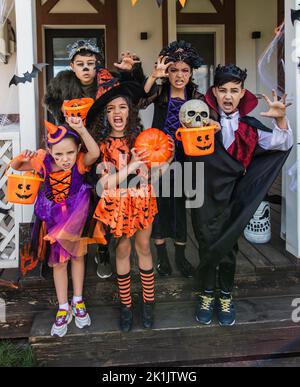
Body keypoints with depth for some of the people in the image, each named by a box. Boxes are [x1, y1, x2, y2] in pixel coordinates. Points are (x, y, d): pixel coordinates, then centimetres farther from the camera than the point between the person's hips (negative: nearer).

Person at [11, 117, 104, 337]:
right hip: (53, 218, 2)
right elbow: (16, 167, -3)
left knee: (77, 256, 16)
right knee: (58, 262, 11)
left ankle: (78, 302, 34)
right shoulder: (44, 160, -17)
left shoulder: (81, 161, -25)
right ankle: (63, 309, 26)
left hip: (77, 216, -2)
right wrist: (22, 158, -25)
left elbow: (95, 153, -48)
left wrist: (81, 129, -58)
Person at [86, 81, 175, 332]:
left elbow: (154, 172, 2)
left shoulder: (140, 137, -4)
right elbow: (104, 182, -14)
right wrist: (131, 167, -23)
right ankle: (126, 305, 25)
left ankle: (148, 302, 25)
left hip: (142, 201, 1)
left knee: (144, 248, 10)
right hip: (117, 204, -1)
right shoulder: (102, 144, -8)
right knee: (122, 251, 9)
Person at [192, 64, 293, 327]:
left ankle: (226, 296, 31)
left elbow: (283, 144, -3)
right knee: (207, 246, 7)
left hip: (233, 197, 2)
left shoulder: (249, 125, 1)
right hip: (205, 195, -2)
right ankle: (207, 295, 29)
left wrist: (280, 119, -19)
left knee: (228, 246, 12)